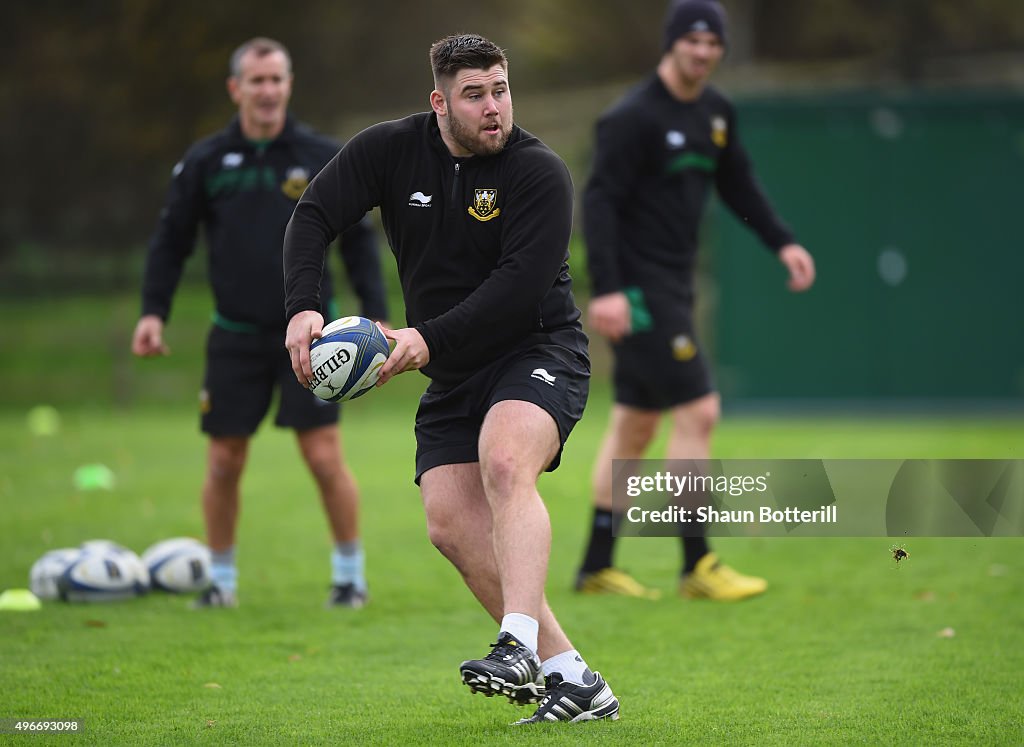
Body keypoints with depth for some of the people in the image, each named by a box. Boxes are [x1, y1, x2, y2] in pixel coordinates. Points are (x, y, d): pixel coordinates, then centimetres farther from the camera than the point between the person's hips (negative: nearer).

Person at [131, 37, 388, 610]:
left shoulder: (323, 158, -1)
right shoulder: (205, 163, 2)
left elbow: (359, 240, 4)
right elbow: (171, 240, 8)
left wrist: (378, 316, -4)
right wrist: (153, 311, -2)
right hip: (236, 336, 2)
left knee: (325, 456, -7)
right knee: (224, 463, 3)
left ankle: (351, 574, 9)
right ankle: (222, 579, 20)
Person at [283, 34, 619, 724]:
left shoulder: (540, 173, -13)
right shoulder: (389, 151, 0)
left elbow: (519, 286, -21)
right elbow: (314, 215, 0)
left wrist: (429, 339, -29)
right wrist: (303, 307, -17)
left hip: (538, 352, -5)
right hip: (452, 379, 6)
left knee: (505, 465, -34)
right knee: (451, 522, -10)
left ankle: (520, 649, -44)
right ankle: (571, 677, -9)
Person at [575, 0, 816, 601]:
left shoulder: (716, 113, 11)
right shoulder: (635, 117, -15)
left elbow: (738, 184, 22)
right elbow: (600, 199, -18)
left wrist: (782, 241, 9)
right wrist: (607, 290, -26)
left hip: (674, 288, 9)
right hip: (638, 288, -9)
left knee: (637, 423, 12)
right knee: (698, 411, -11)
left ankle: (597, 567, 19)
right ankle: (697, 567, -6)